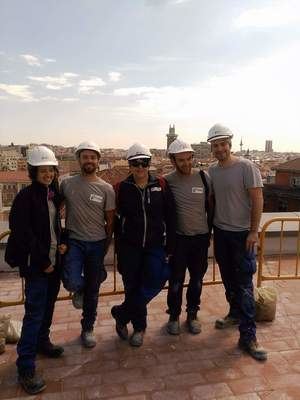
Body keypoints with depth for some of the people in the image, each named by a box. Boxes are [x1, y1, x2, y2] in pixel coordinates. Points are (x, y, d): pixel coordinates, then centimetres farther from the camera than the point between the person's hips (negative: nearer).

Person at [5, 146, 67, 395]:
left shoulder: (53, 193, 8)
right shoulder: (26, 196, -13)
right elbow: (23, 233, -18)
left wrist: (63, 243, 1)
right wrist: (42, 261, -16)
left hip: (54, 260, 7)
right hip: (36, 264, -7)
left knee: (48, 306, 18)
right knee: (35, 313, -4)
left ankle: (42, 341, 39)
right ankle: (26, 368, 6)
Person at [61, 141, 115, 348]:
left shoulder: (106, 189, -3)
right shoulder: (67, 184, -2)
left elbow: (110, 220, 2)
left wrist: (106, 246, 5)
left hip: (97, 244, 1)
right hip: (74, 241, 0)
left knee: (93, 290, 11)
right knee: (72, 282, -20)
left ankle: (88, 329, 32)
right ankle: (80, 289, 19)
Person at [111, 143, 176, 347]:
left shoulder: (161, 185, -2)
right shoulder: (122, 188, -2)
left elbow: (170, 217, 0)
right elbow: (116, 219, 2)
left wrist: (169, 247, -2)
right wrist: (119, 249, 0)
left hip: (155, 246, 1)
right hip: (129, 246, 0)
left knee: (154, 282, -9)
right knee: (132, 287, 6)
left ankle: (121, 314, 14)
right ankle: (139, 328, 30)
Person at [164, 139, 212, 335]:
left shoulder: (204, 177, -4)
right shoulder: (167, 181, -8)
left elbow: (210, 206, 6)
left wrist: (210, 231, 9)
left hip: (201, 238, 2)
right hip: (178, 238, -1)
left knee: (197, 280, 14)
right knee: (176, 281, 8)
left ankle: (192, 315, 33)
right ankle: (174, 316, 28)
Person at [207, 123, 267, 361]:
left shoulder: (246, 167, -13)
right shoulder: (212, 171, 4)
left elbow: (257, 200, -13)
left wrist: (254, 231, -16)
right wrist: (209, 226, 10)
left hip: (242, 234, -5)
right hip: (220, 232, 5)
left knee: (244, 285, -3)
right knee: (228, 279, 18)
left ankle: (248, 336, 6)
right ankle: (235, 313, 39)